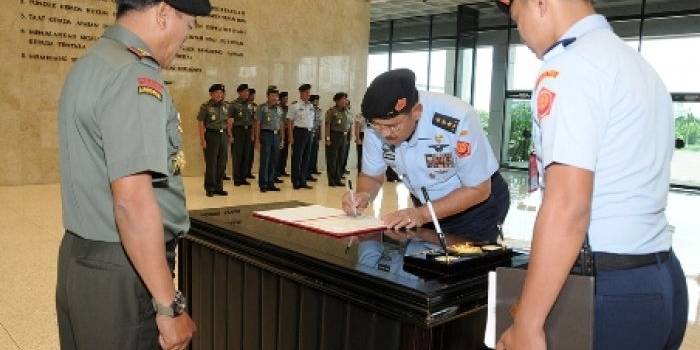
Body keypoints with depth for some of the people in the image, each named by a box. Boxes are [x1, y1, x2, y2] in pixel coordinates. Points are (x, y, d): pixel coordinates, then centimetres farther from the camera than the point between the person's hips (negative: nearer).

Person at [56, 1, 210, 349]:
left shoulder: (88, 64, 12)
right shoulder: (133, 75, -20)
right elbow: (132, 201, -27)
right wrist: (170, 304, -23)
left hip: (79, 257, 10)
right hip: (121, 272, -9)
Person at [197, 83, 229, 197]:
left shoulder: (225, 106, 11)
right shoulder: (205, 106, -4)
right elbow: (200, 123, -7)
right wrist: (202, 139, -14)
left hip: (223, 135, 5)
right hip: (211, 135, -5)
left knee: (222, 163, 7)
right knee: (211, 163, -2)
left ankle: (219, 187, 17)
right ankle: (209, 188, 7)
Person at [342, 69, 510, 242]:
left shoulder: (457, 120, -34)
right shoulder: (377, 124, -20)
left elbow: (478, 189, -24)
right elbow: (371, 176, -3)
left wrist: (423, 214, -33)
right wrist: (364, 196, -25)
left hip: (479, 203, -4)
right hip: (426, 208, 4)